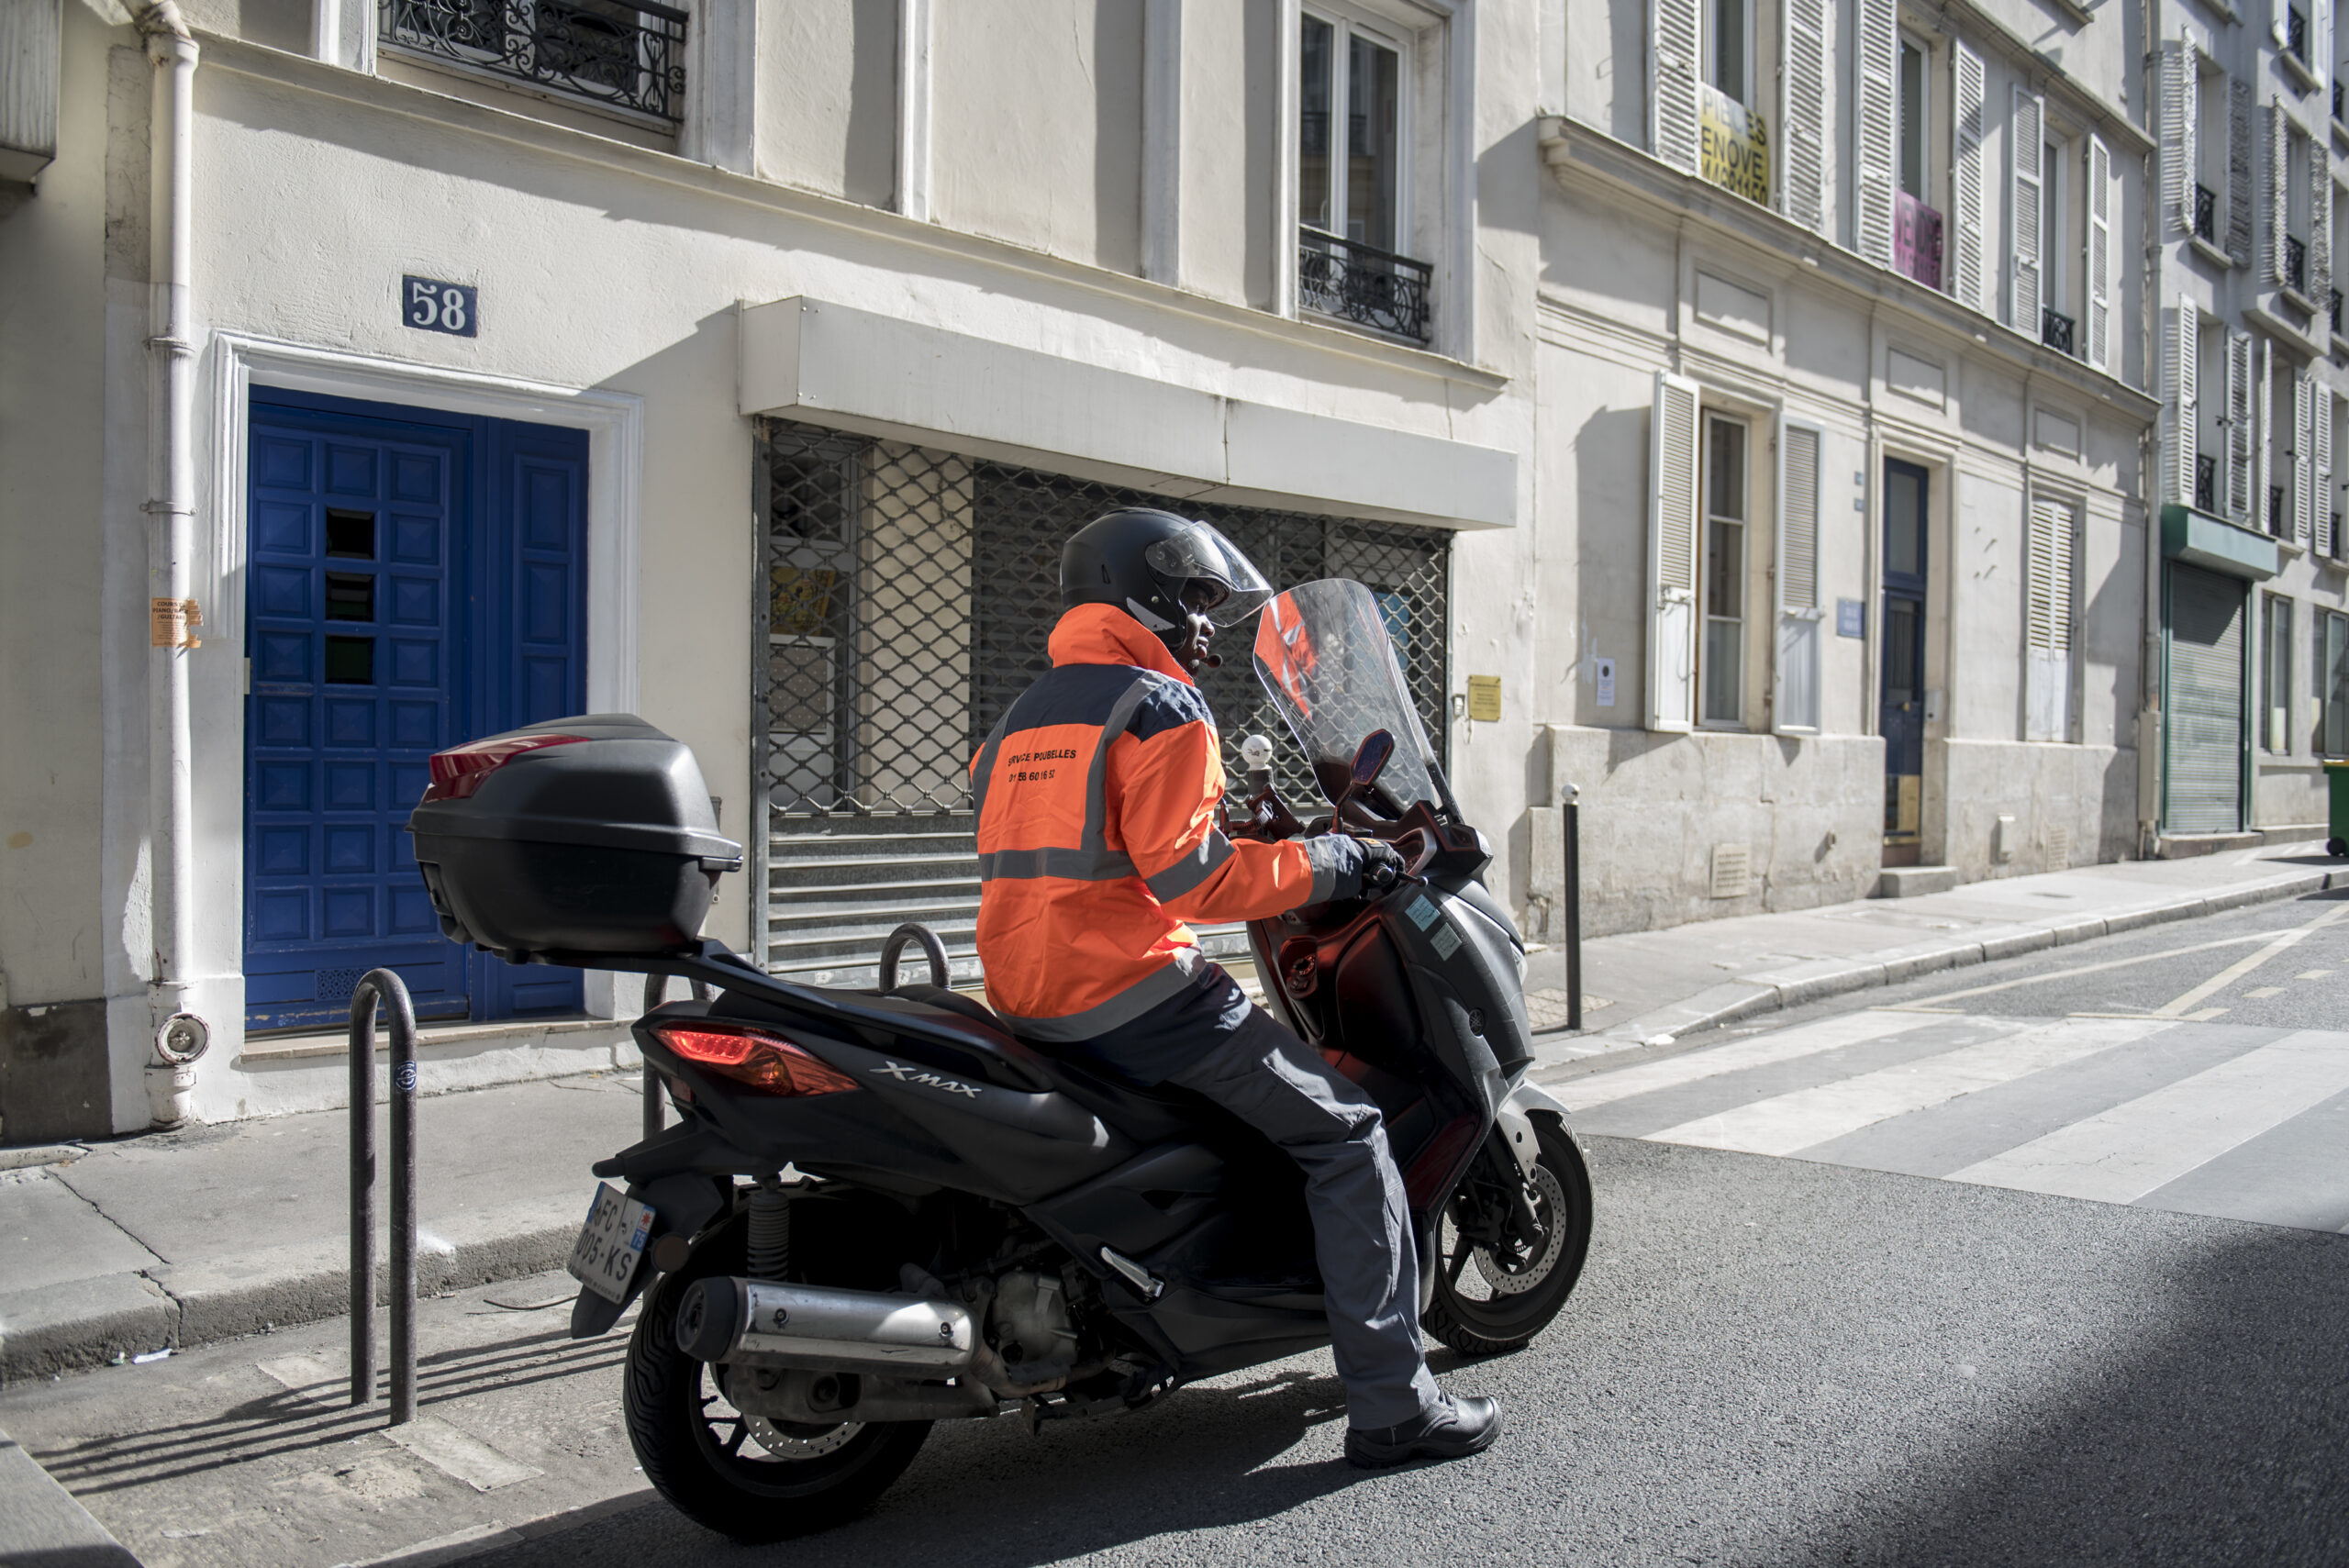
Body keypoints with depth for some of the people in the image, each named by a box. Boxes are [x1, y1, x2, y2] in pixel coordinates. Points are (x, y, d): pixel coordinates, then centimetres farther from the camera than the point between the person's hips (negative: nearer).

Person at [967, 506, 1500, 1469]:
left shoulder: (1023, 715, 19)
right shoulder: (1161, 706, -8)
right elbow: (1189, 874, -18)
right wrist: (1327, 864, -9)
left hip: (1026, 997, 10)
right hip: (1131, 993, -9)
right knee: (1345, 1129, -2)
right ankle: (1391, 1403, -3)